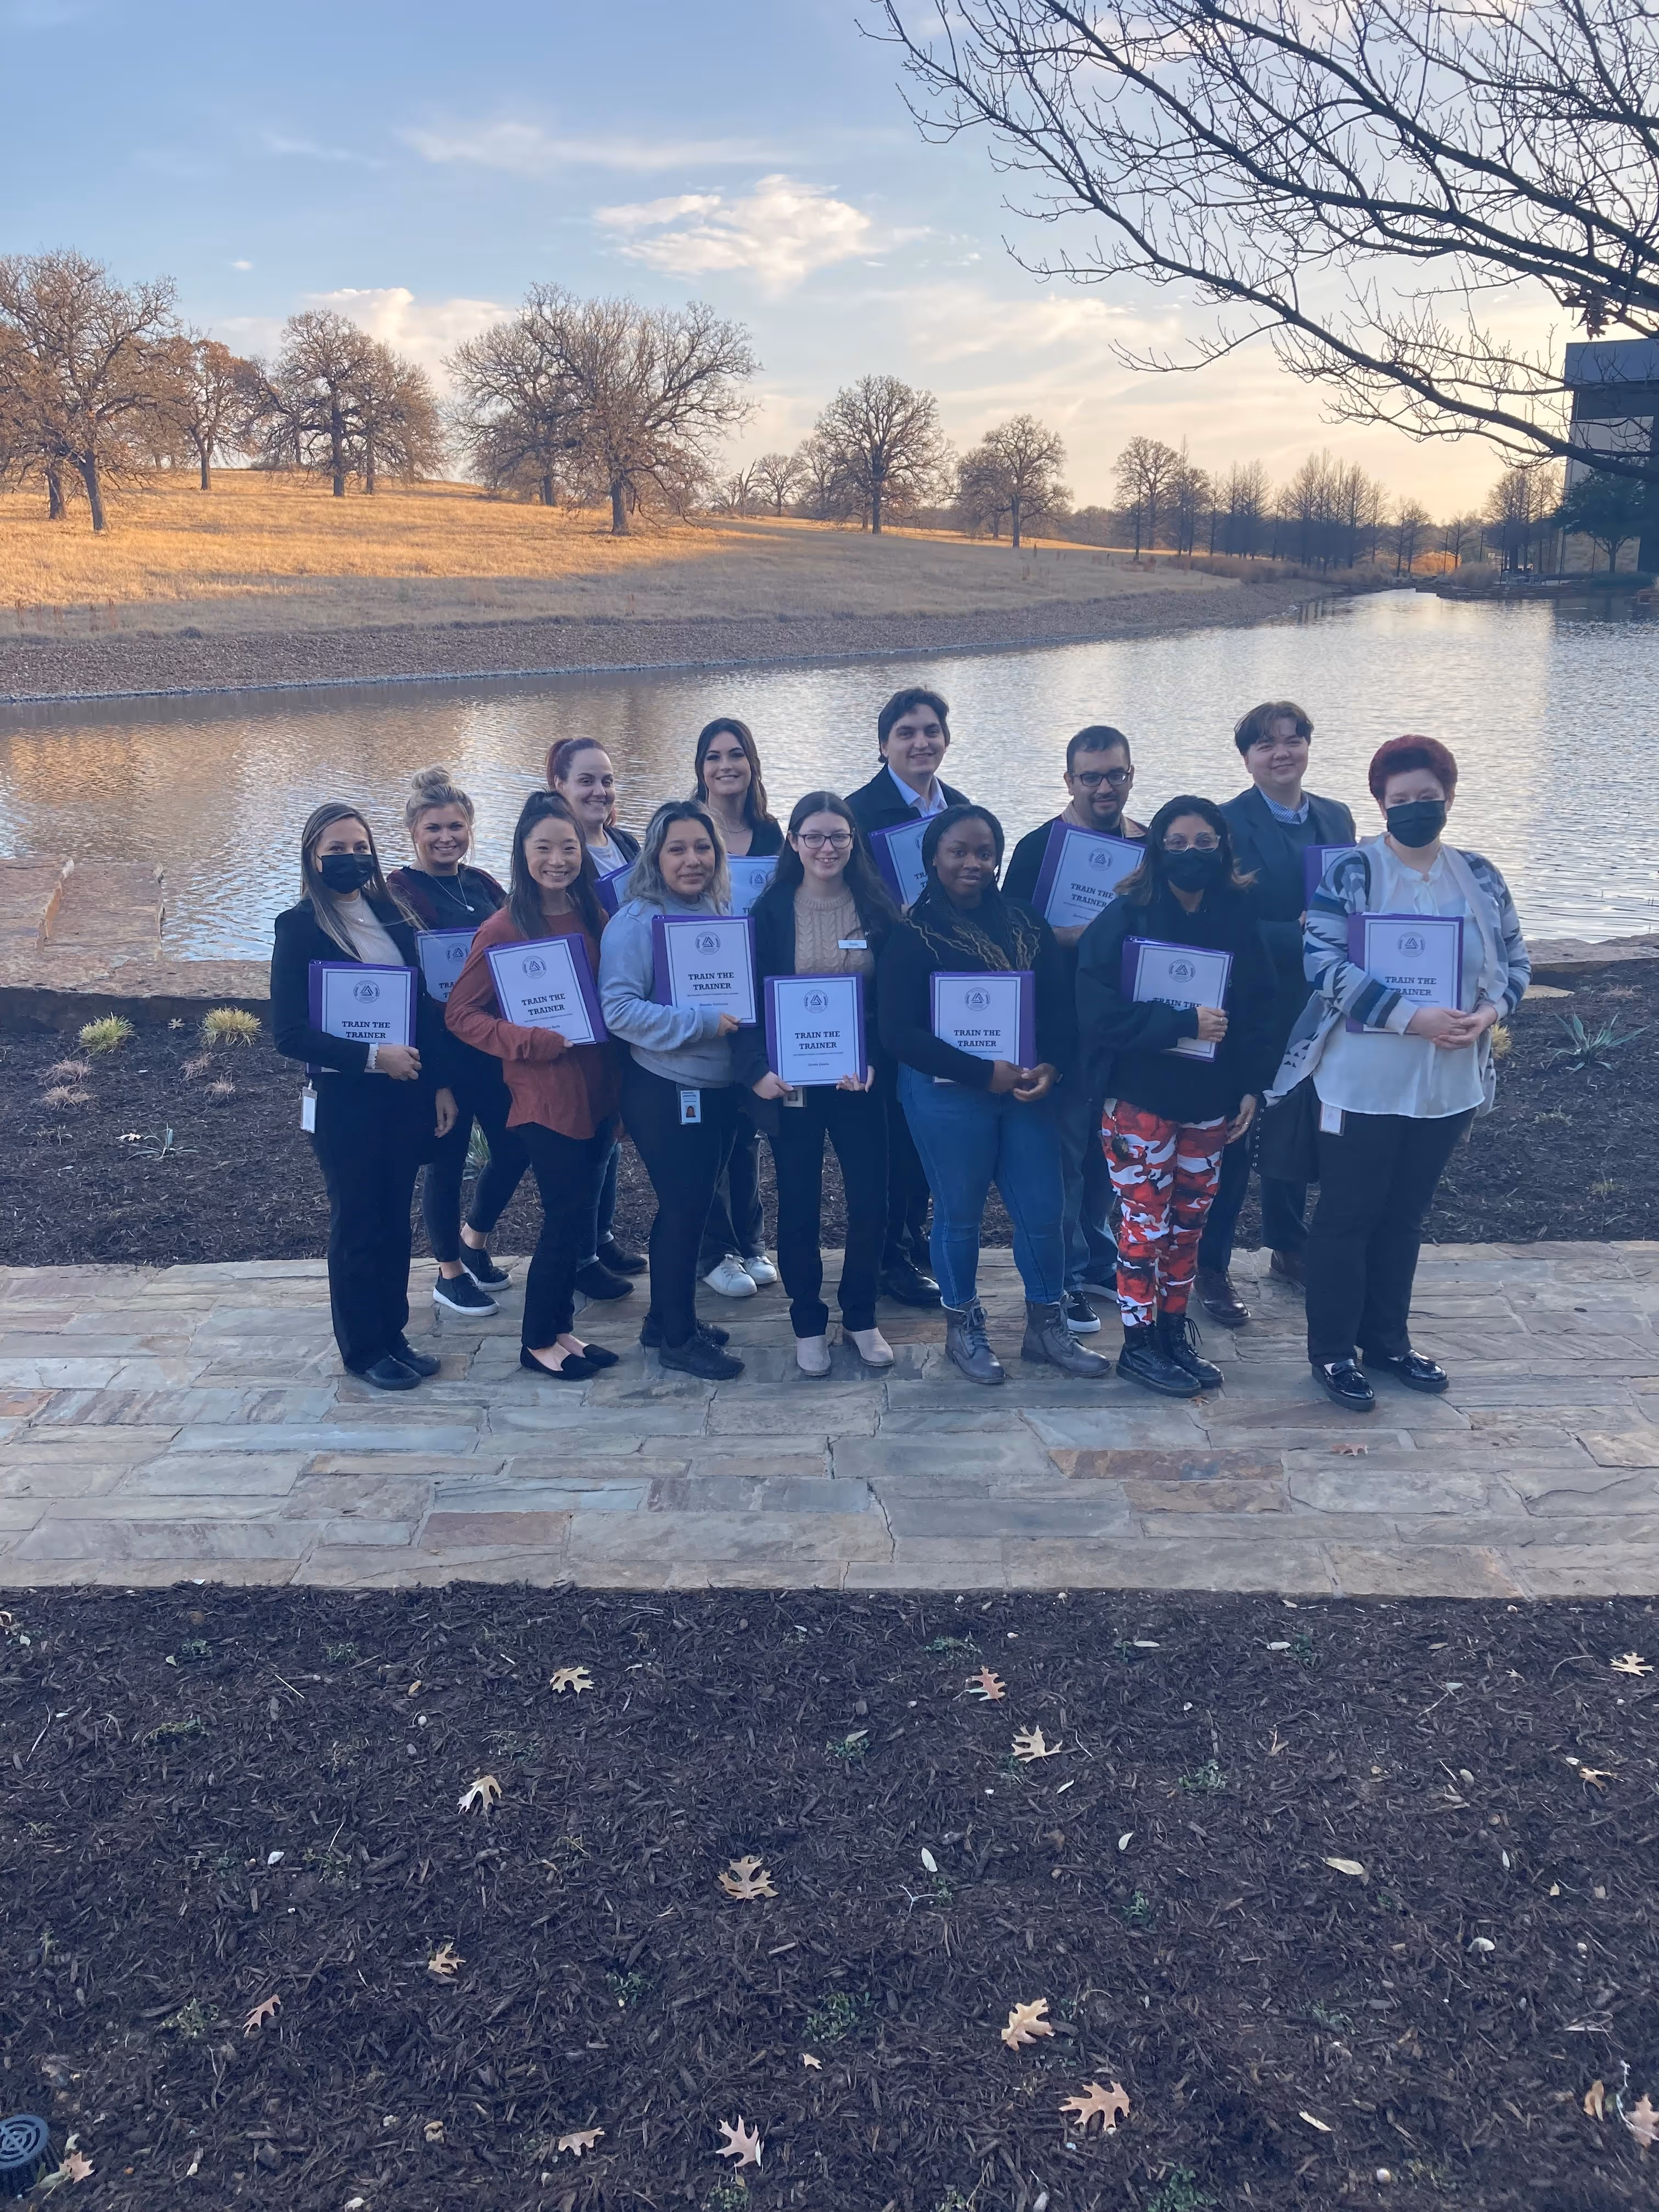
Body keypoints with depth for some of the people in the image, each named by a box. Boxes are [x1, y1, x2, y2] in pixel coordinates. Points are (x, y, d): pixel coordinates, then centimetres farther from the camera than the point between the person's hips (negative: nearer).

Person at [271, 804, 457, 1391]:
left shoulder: (392, 917, 7)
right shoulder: (299, 928, -8)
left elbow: (426, 1005, 9)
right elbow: (289, 1034, -13)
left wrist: (440, 1083, 4)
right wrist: (372, 1056, -19)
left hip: (406, 1092, 5)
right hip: (345, 1099, -4)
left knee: (395, 1220, 13)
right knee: (357, 1225, 7)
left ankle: (392, 1334, 27)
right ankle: (362, 1348, 21)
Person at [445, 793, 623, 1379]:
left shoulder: (594, 918, 6)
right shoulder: (504, 928, -11)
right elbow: (461, 1013, -9)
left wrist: (621, 1085, 2)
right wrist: (531, 1041, -20)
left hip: (597, 1090, 6)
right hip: (544, 1095, -6)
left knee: (580, 1214, 13)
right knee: (564, 1217, 0)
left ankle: (561, 1326, 29)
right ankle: (538, 1341, 17)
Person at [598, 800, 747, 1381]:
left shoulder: (724, 913, 8)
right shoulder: (636, 921, -14)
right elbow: (617, 1008, -21)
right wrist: (702, 1024, -24)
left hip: (719, 1089, 7)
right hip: (665, 1092, -7)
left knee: (690, 1204, 16)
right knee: (685, 1207, 1)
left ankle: (667, 1318, 32)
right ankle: (676, 1338, 16)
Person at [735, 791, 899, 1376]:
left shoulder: (878, 908, 2)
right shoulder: (771, 910, -1)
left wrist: (874, 1062, -14)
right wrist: (755, 1069, -16)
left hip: (860, 1080, 1)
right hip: (791, 1081, -1)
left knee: (870, 1200, 4)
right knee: (798, 1205, 7)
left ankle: (861, 1317, 23)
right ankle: (808, 1324, 21)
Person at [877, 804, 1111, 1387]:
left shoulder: (1027, 924, 8)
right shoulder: (913, 934, -6)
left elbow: (1061, 1008, 7)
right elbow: (899, 1033, -13)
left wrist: (1049, 1066, -13)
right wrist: (984, 1074, -18)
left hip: (1026, 1090, 4)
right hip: (947, 1094, -4)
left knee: (1042, 1211, 7)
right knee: (959, 1213, 7)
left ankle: (1046, 1325, 25)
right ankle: (963, 1326, 26)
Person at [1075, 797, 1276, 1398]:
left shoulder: (1239, 916, 2)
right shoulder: (1125, 918, -11)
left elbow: (1258, 1007, 7)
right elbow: (1099, 1012, -19)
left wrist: (1252, 1085, 0)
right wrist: (1183, 1021, -23)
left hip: (1210, 1099, 4)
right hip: (1141, 1099, -4)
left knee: (1188, 1219, 13)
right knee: (1145, 1219, 3)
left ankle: (1174, 1331, 28)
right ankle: (1138, 1344, 16)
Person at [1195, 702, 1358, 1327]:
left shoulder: (1337, 818, 8)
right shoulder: (1228, 824, -12)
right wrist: (1300, 934, -26)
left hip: (1315, 1005, 6)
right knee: (1232, 1136, 2)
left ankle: (1288, 1248, 34)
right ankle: (1211, 1268, 13)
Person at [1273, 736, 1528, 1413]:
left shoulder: (1480, 878, 6)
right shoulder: (1348, 873, -10)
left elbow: (1515, 959, 11)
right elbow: (1326, 963, -19)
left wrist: (1488, 1012, -11)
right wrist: (1413, 1019, -25)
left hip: (1448, 1084, 5)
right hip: (1364, 1083, -5)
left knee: (1405, 1216, 16)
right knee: (1347, 1216, 4)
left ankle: (1387, 1340, 31)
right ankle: (1332, 1352, 16)